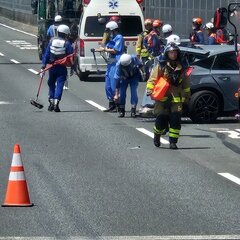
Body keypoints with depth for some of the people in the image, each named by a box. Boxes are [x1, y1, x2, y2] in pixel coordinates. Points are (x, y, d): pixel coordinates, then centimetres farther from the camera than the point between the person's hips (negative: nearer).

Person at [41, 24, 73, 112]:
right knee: (59, 85, -3)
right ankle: (56, 103, -14)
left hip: (52, 67, 3)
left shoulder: (52, 41, 1)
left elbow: (47, 53, 0)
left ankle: (51, 102, 15)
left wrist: (44, 64, 4)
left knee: (51, 84, 17)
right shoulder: (67, 43, -6)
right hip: (62, 68, -2)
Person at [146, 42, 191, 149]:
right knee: (161, 120, -1)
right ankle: (157, 136, 27)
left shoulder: (181, 68, 13)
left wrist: (187, 95, 23)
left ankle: (173, 142, -4)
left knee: (176, 120, -9)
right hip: (162, 98, -2)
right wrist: (150, 90, -12)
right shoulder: (161, 66, 2)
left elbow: (185, 83, 22)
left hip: (176, 99, 2)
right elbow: (152, 78, -1)